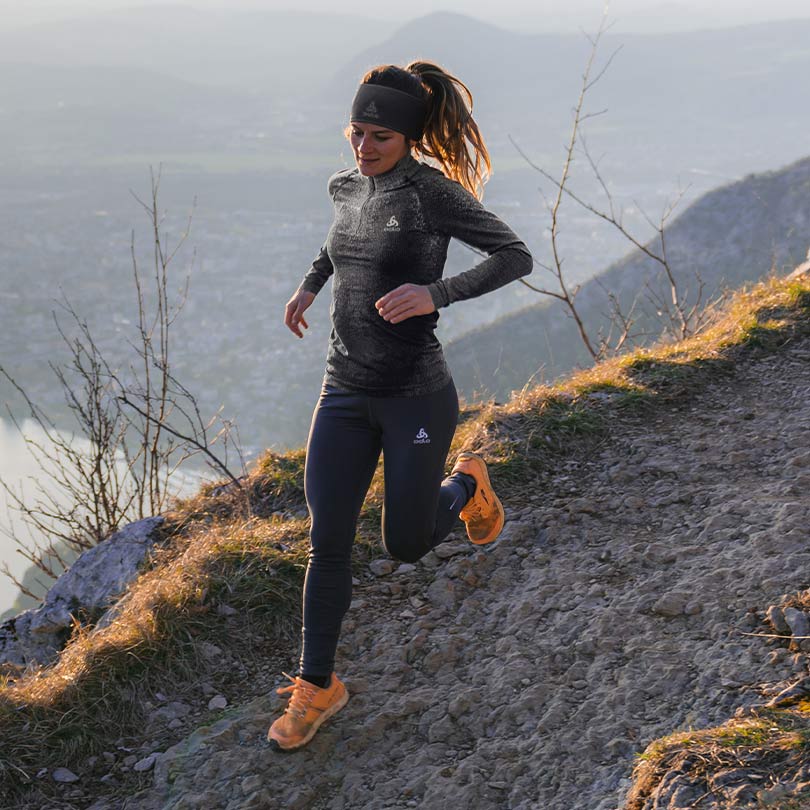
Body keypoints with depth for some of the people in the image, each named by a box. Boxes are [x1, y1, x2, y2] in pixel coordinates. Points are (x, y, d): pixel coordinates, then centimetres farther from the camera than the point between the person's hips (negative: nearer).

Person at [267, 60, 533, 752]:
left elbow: (517, 256, -17)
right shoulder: (346, 185, 6)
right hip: (345, 394, 5)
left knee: (407, 544, 6)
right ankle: (317, 685, 15)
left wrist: (436, 293, -29)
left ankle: (465, 484, 39)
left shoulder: (432, 190, -14)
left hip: (416, 395, -5)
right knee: (328, 544, 0)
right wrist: (311, 282, 20)